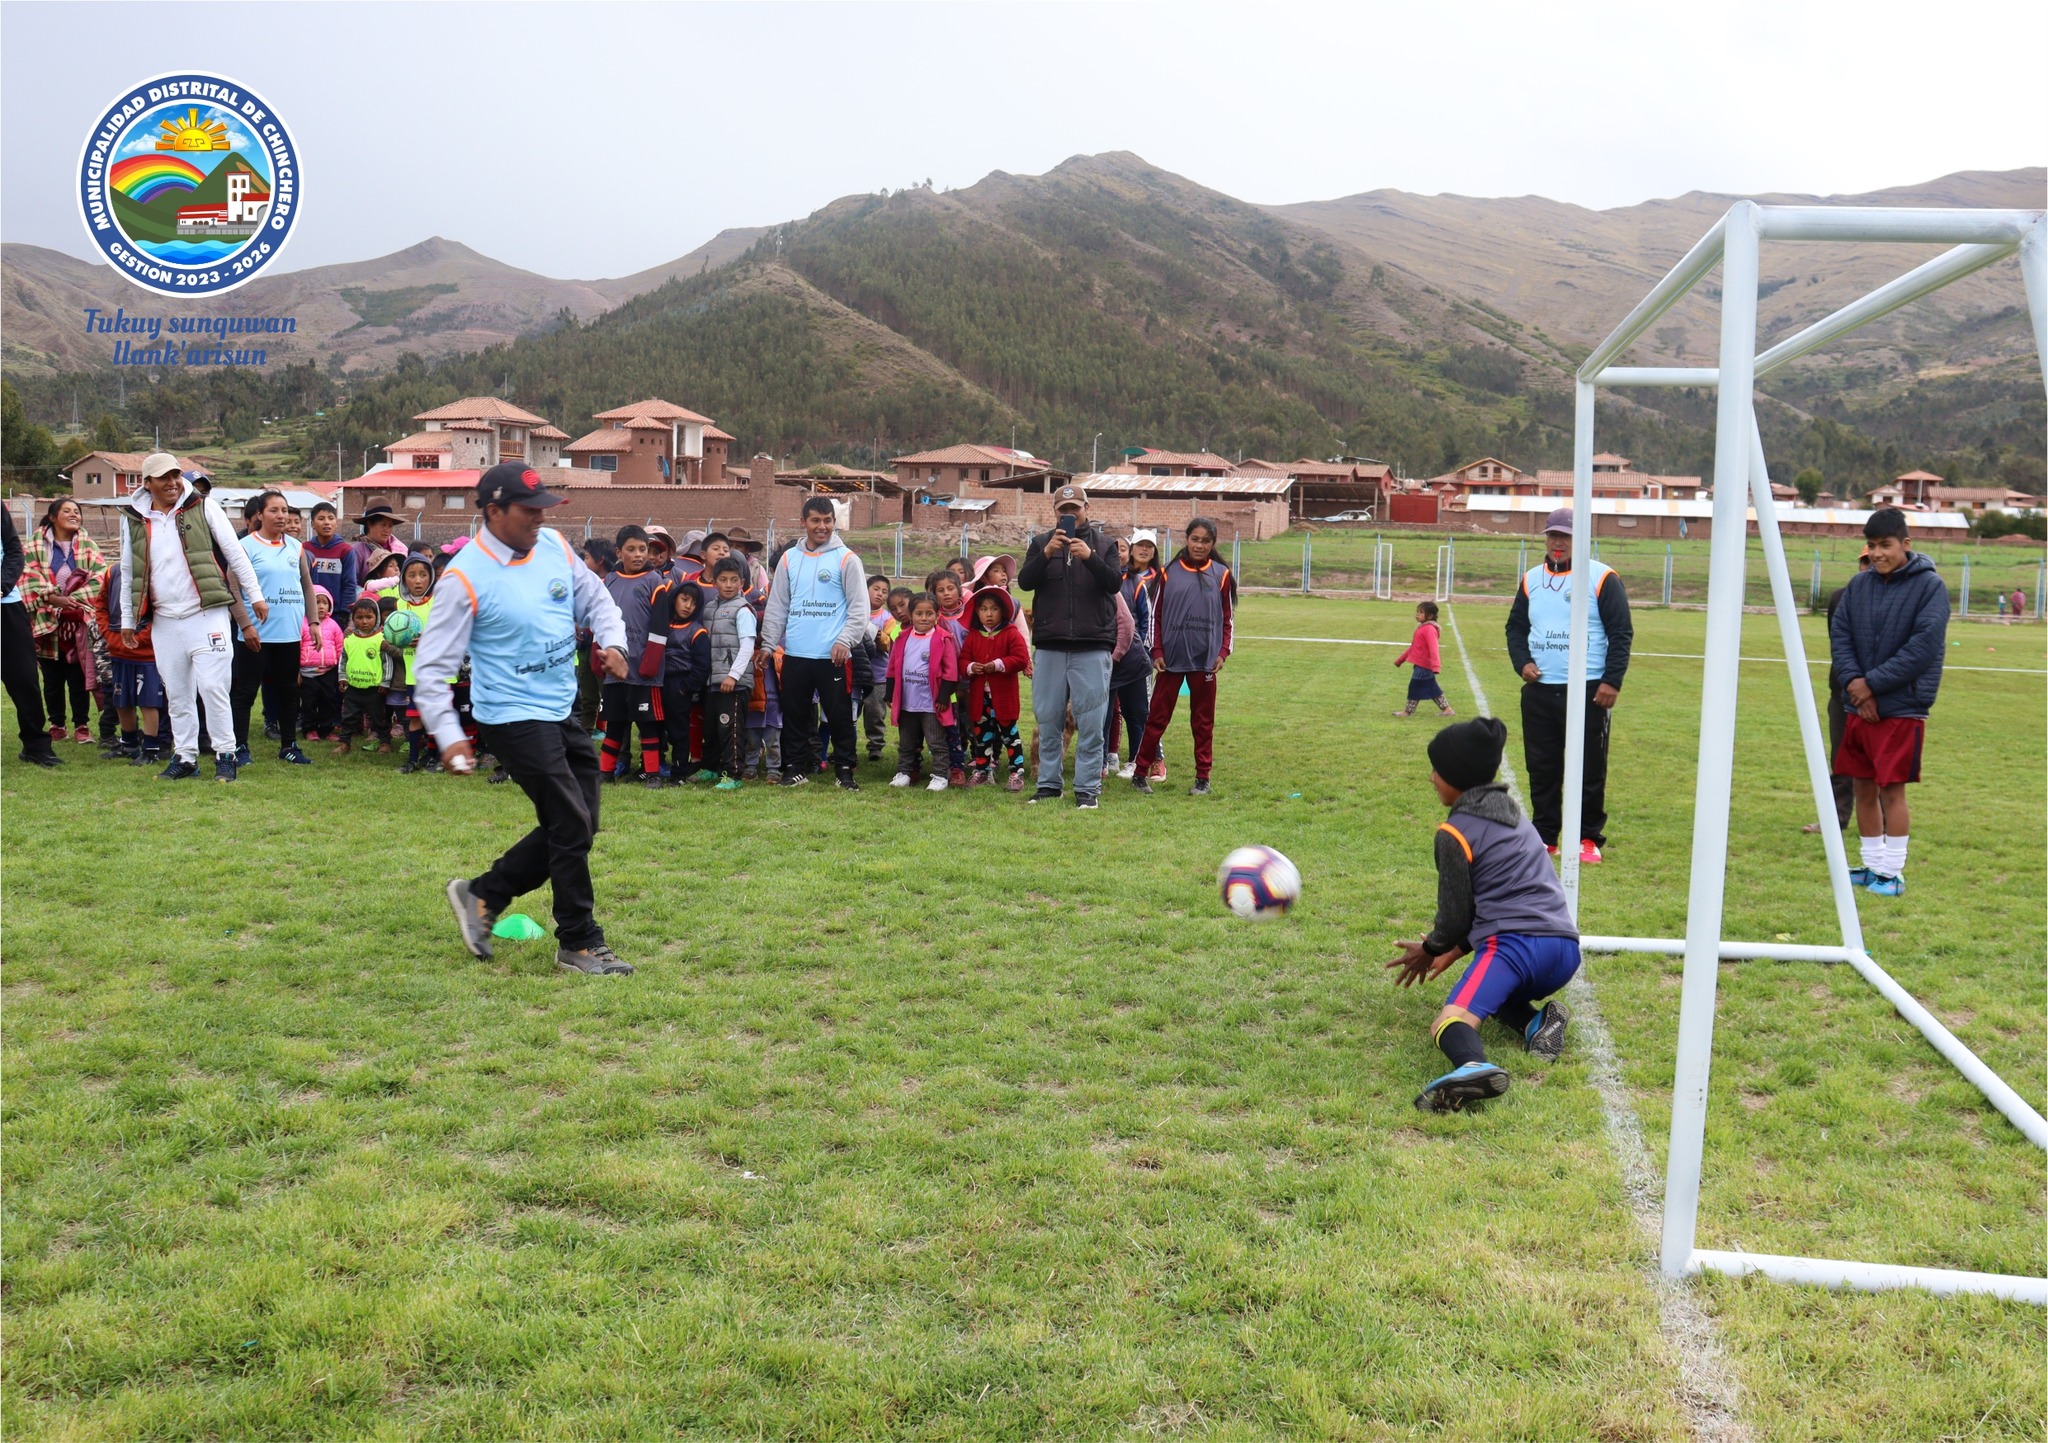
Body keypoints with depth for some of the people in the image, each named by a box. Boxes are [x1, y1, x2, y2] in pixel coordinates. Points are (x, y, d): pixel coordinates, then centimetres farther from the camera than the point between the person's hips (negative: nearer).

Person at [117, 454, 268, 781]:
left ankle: (225, 755, 2)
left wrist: (255, 595, 0)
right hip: (164, 622, 4)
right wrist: (127, 619, 18)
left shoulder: (204, 508, 0)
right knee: (176, 694, 9)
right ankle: (184, 757, 18)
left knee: (212, 687, -8)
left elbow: (235, 553, 2)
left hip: (207, 616, -4)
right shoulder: (134, 521, 10)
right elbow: (128, 573, 18)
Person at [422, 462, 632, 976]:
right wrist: (448, 735, -20)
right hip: (513, 717, -8)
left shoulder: (554, 546, 3)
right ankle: (580, 944, 10)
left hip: (564, 710, 8)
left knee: (575, 826, 13)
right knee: (571, 826, -6)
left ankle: (482, 895, 28)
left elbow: (594, 596, 17)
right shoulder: (465, 577, -15)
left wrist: (612, 641, -3)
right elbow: (433, 664, -13)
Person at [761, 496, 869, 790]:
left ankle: (846, 771, 11)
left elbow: (859, 607, -4)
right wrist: (768, 644, 8)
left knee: (840, 715, 2)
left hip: (833, 655, -4)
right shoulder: (789, 558, 10)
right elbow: (777, 606, 13)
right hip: (795, 655, 4)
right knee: (794, 715, 10)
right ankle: (795, 768, 20)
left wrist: (845, 641, -15)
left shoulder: (846, 559, -1)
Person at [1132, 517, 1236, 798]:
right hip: (1171, 657, 0)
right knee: (1157, 717, 4)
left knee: (1203, 721, 7)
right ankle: (1140, 772, 12)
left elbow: (1227, 617, 8)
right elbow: (1156, 614, 5)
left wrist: (1223, 651, -3)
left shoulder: (1221, 575, 4)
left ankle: (1203, 778, 15)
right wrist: (1157, 651, -2)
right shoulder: (1169, 573, 3)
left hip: (1205, 659, 0)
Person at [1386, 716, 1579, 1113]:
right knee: (1493, 988, 36)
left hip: (1517, 943, -8)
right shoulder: (1514, 815, 26)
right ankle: (1536, 1019, 3)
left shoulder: (1456, 831, 2)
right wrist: (1455, 949, 32)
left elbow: (1456, 912, 4)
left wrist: (1430, 950, 23)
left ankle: (1473, 1066, -60)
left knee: (1449, 1022, -25)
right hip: (1566, 952, 8)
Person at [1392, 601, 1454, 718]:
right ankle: (1446, 709, 20)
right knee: (1431, 688, 14)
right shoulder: (1422, 628, 15)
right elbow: (1413, 647, 25)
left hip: (1423, 666, -10)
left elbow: (1434, 648, -28)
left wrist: (1436, 666, -39)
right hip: (1422, 664, 10)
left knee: (1415, 686, -1)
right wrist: (1400, 660, 31)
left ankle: (1408, 711, 8)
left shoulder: (1429, 629, -17)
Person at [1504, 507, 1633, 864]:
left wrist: (1612, 681, -12)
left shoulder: (1602, 579, -3)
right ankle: (1544, 837, 18)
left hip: (1590, 691, -4)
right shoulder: (1531, 580, 12)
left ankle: (1589, 839, 11)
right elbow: (1515, 627, 20)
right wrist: (1522, 662, 2)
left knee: (1590, 769, 0)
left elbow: (1621, 633, -4)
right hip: (1539, 691, 5)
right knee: (1541, 768, 8)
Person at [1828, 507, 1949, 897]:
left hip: (1902, 708, -5)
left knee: (1892, 790, -4)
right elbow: (1839, 635, 5)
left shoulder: (1930, 586, -7)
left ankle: (1892, 872, 6)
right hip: (1858, 706, 5)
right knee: (1864, 788, 11)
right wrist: (1853, 681, -11)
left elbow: (1923, 646, -14)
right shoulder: (1858, 586, 8)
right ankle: (1872, 865, 22)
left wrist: (1873, 683, -14)